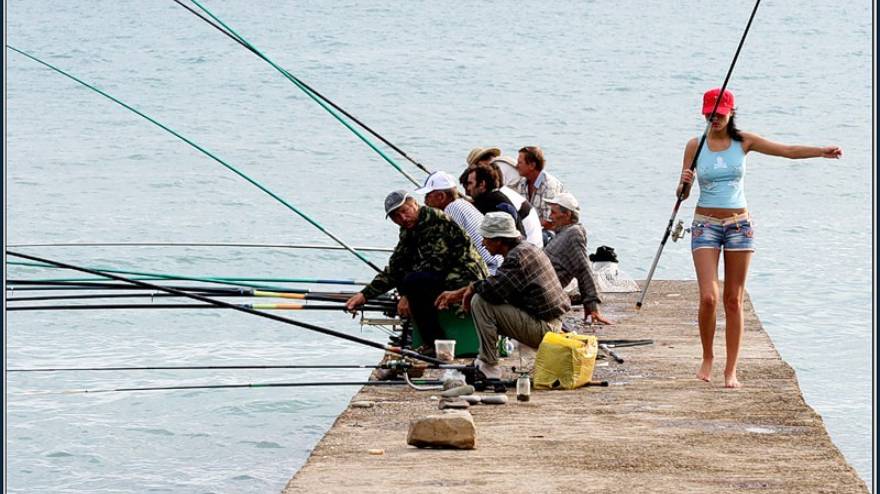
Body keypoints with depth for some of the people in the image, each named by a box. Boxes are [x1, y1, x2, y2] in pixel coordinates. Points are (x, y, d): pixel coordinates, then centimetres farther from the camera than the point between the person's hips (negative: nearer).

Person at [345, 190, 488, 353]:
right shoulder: (409, 232, 15)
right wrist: (364, 295, 7)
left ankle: (435, 343, -18)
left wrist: (408, 296, -17)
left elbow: (434, 265, -20)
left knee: (413, 281, -27)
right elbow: (394, 270, 16)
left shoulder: (437, 221, -14)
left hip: (466, 279, -10)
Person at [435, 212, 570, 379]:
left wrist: (472, 287, -5)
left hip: (541, 328, -10)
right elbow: (496, 285, 22)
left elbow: (493, 289, -27)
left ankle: (489, 367, -11)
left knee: (480, 302, -15)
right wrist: (457, 293, 20)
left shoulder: (518, 257, -17)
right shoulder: (525, 248, 14)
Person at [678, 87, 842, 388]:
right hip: (706, 225, -1)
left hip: (739, 225, 1)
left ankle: (731, 369, 7)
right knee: (708, 297, -13)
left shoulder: (743, 141, 1)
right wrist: (684, 184, -22)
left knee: (734, 300, 2)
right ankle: (707, 357, 10)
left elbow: (787, 151, -2)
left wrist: (821, 152, -15)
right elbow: (682, 194, 1)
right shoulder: (695, 146, -1)